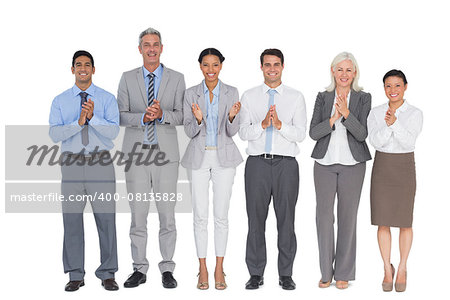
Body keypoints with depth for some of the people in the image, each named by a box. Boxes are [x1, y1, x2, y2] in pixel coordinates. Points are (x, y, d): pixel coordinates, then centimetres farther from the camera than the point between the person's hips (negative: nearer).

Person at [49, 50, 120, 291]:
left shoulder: (107, 99, 6)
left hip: (101, 164, -1)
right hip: (72, 163, 1)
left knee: (106, 218, -1)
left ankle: (107, 274, 10)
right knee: (72, 219, 3)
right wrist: (79, 122, -17)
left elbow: (113, 131, -7)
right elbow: (54, 133, -4)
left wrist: (93, 117, -20)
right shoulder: (60, 101, 9)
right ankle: (76, 275, 13)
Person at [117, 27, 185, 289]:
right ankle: (140, 269, 14)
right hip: (136, 153, 1)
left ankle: (167, 269, 12)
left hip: (166, 153, -1)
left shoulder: (177, 78, 8)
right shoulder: (128, 79, 10)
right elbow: (121, 115, 4)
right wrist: (142, 117, -14)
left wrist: (162, 114, -16)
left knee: (167, 213, 1)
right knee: (138, 213, 4)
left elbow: (182, 115, 3)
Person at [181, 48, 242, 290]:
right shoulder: (191, 94, 2)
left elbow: (232, 132, -2)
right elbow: (189, 132, -1)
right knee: (200, 215, 2)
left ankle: (219, 269, 13)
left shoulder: (231, 93, 1)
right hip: (199, 157, 0)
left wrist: (232, 117, -23)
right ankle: (202, 269, 13)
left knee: (221, 215, 2)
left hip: (223, 157, 0)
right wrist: (197, 119, -22)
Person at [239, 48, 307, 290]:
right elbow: (243, 132, 1)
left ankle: (286, 274, 12)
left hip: (286, 163, 0)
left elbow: (301, 134, -1)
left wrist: (280, 125, -17)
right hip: (257, 162, 1)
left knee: (286, 219, 2)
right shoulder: (249, 97, 10)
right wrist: (262, 124, -16)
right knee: (256, 219, 4)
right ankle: (256, 274, 13)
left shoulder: (296, 97, 8)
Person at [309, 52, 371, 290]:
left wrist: (346, 113, -24)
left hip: (352, 163, -1)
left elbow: (362, 134, -9)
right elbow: (313, 133, -2)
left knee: (348, 216, 3)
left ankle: (343, 273, 13)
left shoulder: (363, 99, 1)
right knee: (324, 216, 1)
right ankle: (326, 272, 12)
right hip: (325, 162, 1)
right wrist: (333, 119, -17)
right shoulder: (323, 98, 6)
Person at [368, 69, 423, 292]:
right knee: (383, 222, 3)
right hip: (381, 168, 1)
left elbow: (409, 142, -16)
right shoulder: (375, 113, 3)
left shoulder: (415, 114, -2)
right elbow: (376, 141, -10)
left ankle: (402, 270, 18)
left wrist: (395, 122, -30)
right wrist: (387, 124, -27)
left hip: (404, 168, -1)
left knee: (405, 222, 3)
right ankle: (387, 270, 17)